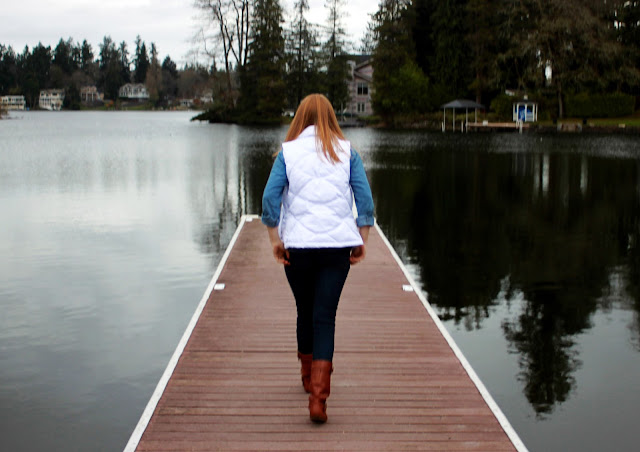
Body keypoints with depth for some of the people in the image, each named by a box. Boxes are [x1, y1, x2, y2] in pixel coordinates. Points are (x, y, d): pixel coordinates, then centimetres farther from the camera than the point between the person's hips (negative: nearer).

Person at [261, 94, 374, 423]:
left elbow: (270, 196, -6)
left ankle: (309, 377, 37)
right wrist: (362, 241, 5)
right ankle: (318, 396, -12)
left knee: (305, 313, 18)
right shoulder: (347, 151, 5)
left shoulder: (288, 152, 3)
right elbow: (365, 199, -1)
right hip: (338, 244, 0)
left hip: (298, 245, 0)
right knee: (325, 317, -1)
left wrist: (275, 240, -1)